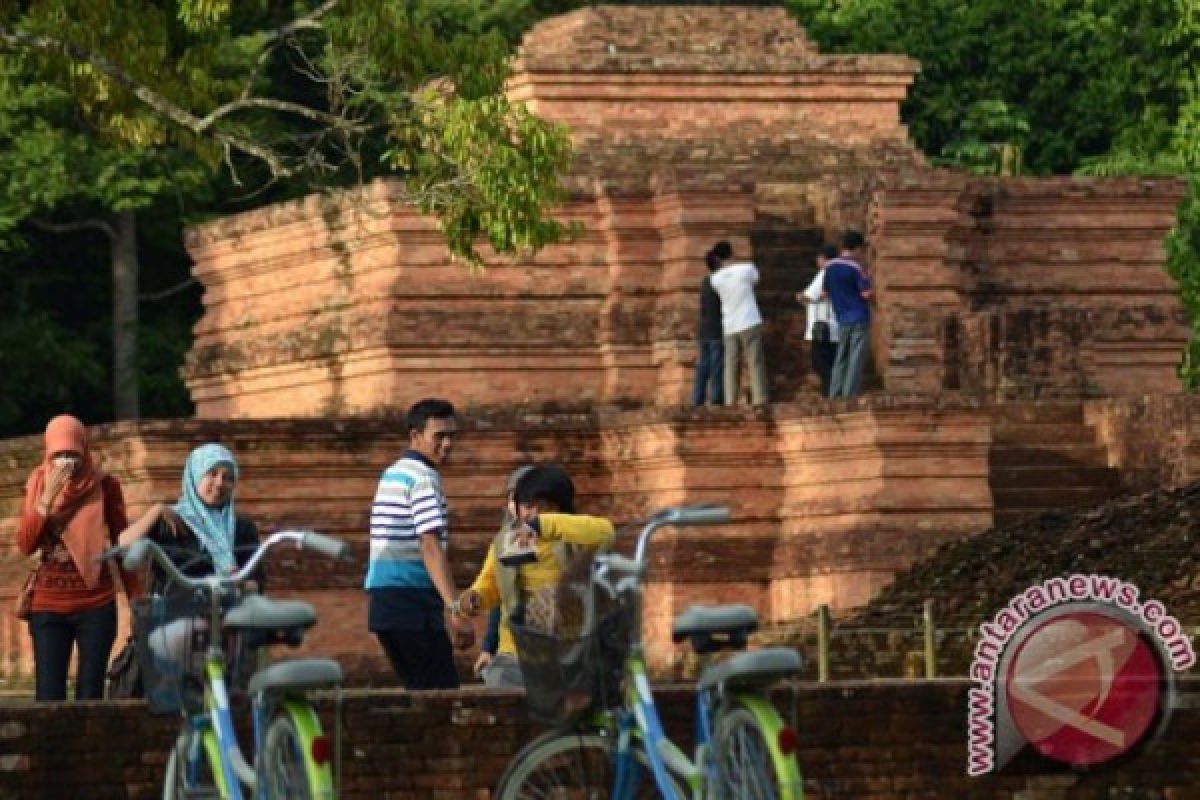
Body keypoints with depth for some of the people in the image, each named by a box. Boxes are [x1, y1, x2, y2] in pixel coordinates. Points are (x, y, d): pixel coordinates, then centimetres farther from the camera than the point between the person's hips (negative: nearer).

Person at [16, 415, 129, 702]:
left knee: (90, 697, -1)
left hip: (96, 605, -1)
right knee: (49, 698, -8)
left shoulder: (105, 486, -1)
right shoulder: (38, 484, 4)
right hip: (48, 606, 1)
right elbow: (25, 546, -3)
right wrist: (47, 500, -15)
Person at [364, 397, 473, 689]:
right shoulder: (424, 478, -10)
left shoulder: (391, 474, 19)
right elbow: (431, 548, -20)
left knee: (418, 690, 13)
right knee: (442, 692, -10)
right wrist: (456, 610, -27)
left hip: (382, 599, 9)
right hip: (412, 600, -9)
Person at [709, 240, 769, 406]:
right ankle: (759, 399, -9)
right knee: (755, 363, -1)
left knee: (731, 365, 7)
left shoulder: (715, 278, 0)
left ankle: (730, 401, 0)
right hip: (750, 323, -3)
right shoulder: (747, 268, -5)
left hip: (729, 327, 3)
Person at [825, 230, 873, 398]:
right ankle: (849, 396, -7)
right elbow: (867, 293, -14)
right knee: (856, 360, -4)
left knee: (841, 360, 13)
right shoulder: (856, 267, -12)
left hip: (842, 320, 6)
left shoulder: (830, 267, 7)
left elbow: (826, 292, 13)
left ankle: (834, 396, 12)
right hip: (859, 318, -6)